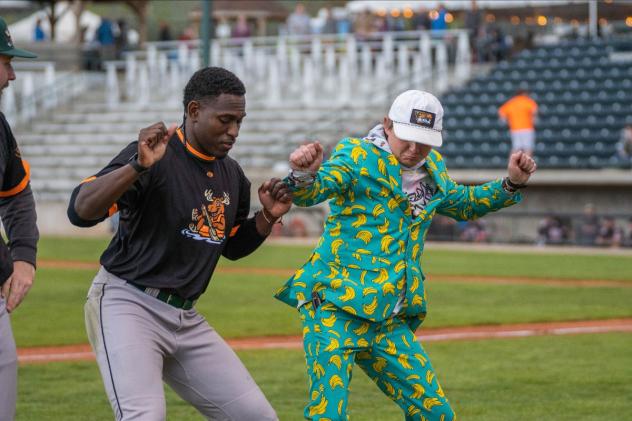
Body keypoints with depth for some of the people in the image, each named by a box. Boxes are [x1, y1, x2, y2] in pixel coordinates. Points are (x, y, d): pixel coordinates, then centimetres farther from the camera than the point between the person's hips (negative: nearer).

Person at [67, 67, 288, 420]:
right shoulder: (155, 156, -13)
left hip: (187, 320, 8)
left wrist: (268, 218, 6)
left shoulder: (232, 175, 10)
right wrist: (138, 166, -36)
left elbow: (233, 246, 25)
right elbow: (80, 212, -24)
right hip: (128, 305, -8)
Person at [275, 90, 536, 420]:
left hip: (389, 323, 7)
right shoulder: (357, 157, -7)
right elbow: (309, 193, -22)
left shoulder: (432, 170, 15)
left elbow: (463, 204, 34)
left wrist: (512, 183, 19)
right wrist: (304, 175, -46)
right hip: (335, 312, -7)